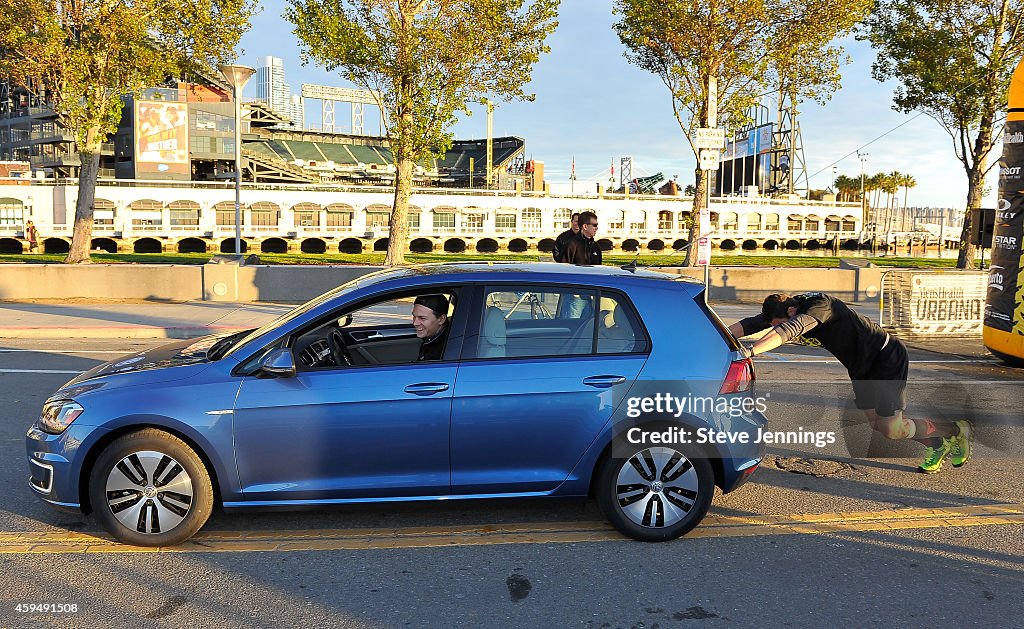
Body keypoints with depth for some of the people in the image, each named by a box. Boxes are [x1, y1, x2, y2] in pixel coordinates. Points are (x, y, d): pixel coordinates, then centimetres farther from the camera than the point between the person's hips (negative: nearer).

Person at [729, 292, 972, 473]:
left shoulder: (820, 305, -33)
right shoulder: (784, 308, -8)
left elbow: (790, 330, -50)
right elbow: (749, 324, -11)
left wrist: (750, 351, -59)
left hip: (887, 356, -9)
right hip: (861, 366, 9)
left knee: (891, 429, -7)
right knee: (876, 423, 9)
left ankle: (956, 430, 17)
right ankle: (936, 445, 31)